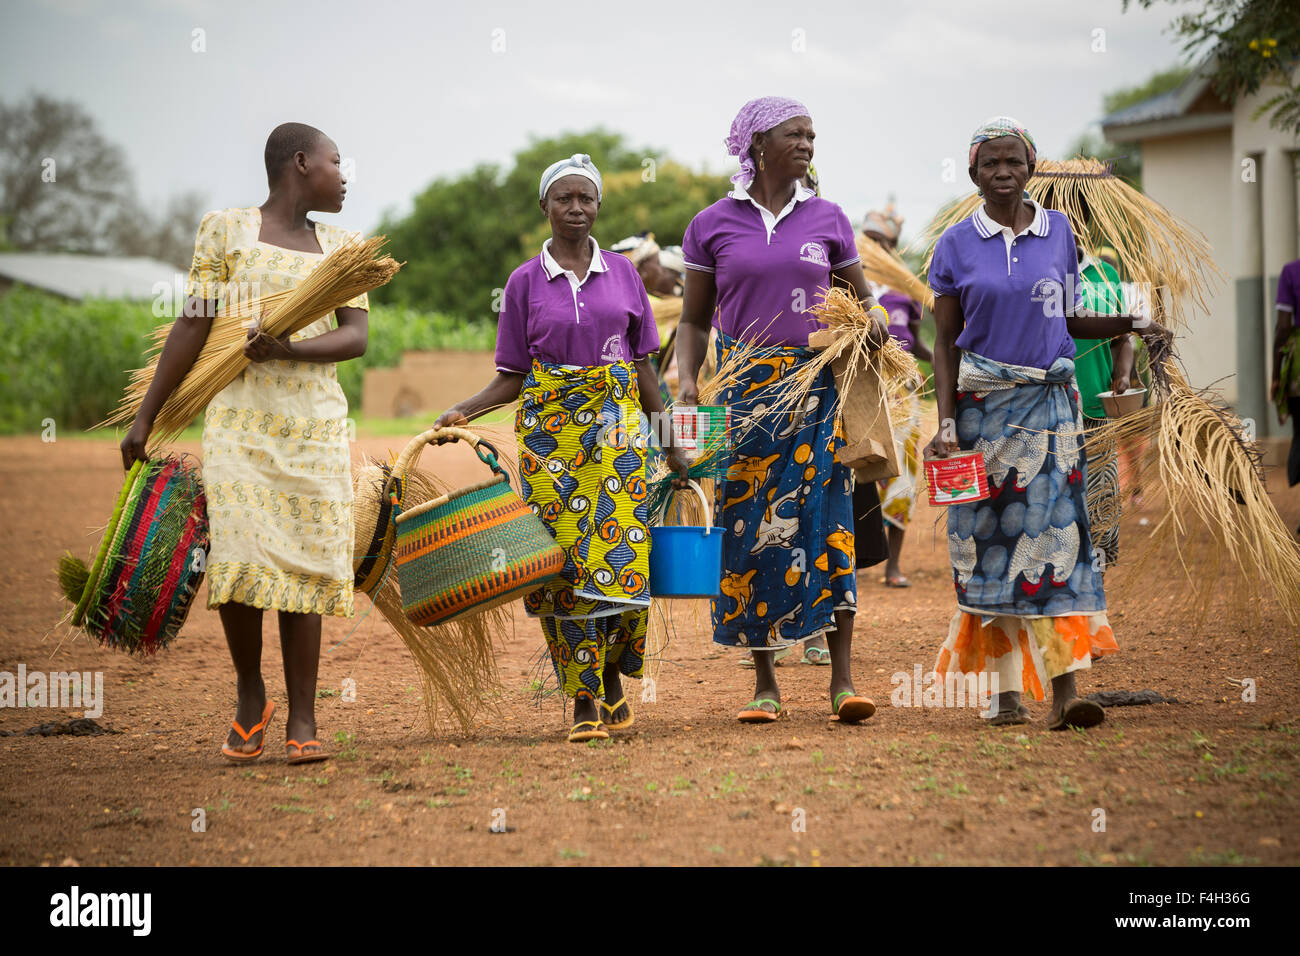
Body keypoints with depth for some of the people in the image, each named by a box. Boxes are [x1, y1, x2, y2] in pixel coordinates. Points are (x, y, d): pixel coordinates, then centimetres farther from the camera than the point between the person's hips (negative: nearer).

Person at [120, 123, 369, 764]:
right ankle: (250, 697, 7)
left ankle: (302, 719, 1)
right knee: (239, 556, -15)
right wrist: (145, 418, 0)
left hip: (315, 423, 3)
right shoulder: (227, 230, 3)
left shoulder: (340, 248, 13)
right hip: (239, 418, -3)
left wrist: (287, 349, -16)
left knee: (305, 565, -3)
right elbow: (193, 327, 2)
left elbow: (356, 337, 3)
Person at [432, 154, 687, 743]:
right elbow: (512, 378, 5)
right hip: (550, 428, -1)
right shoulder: (525, 282, 5)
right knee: (565, 561, -5)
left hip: (616, 424, 1)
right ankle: (583, 701, 1)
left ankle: (612, 677, 9)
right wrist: (464, 411, -11)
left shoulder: (622, 274, 9)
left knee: (620, 553, -11)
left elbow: (643, 367, 12)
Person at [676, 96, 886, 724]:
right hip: (743, 390, 0)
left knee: (825, 523, -8)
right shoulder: (712, 226, 6)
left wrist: (872, 319, -4)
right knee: (749, 526, 0)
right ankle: (764, 683, 9)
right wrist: (686, 380, -5)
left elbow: (861, 298, 18)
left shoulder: (827, 219, 9)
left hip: (816, 389, 0)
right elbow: (694, 321, 10)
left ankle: (842, 679, -7)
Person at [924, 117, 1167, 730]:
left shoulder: (1058, 232, 7)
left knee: (1055, 534, -10)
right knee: (992, 541, -1)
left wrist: (1131, 324, 1)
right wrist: (946, 423, -5)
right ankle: (1007, 689, 7)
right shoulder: (956, 245, 3)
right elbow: (946, 341, 3)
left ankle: (1064, 690, -16)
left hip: (1048, 403, 1)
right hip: (981, 404, 0)